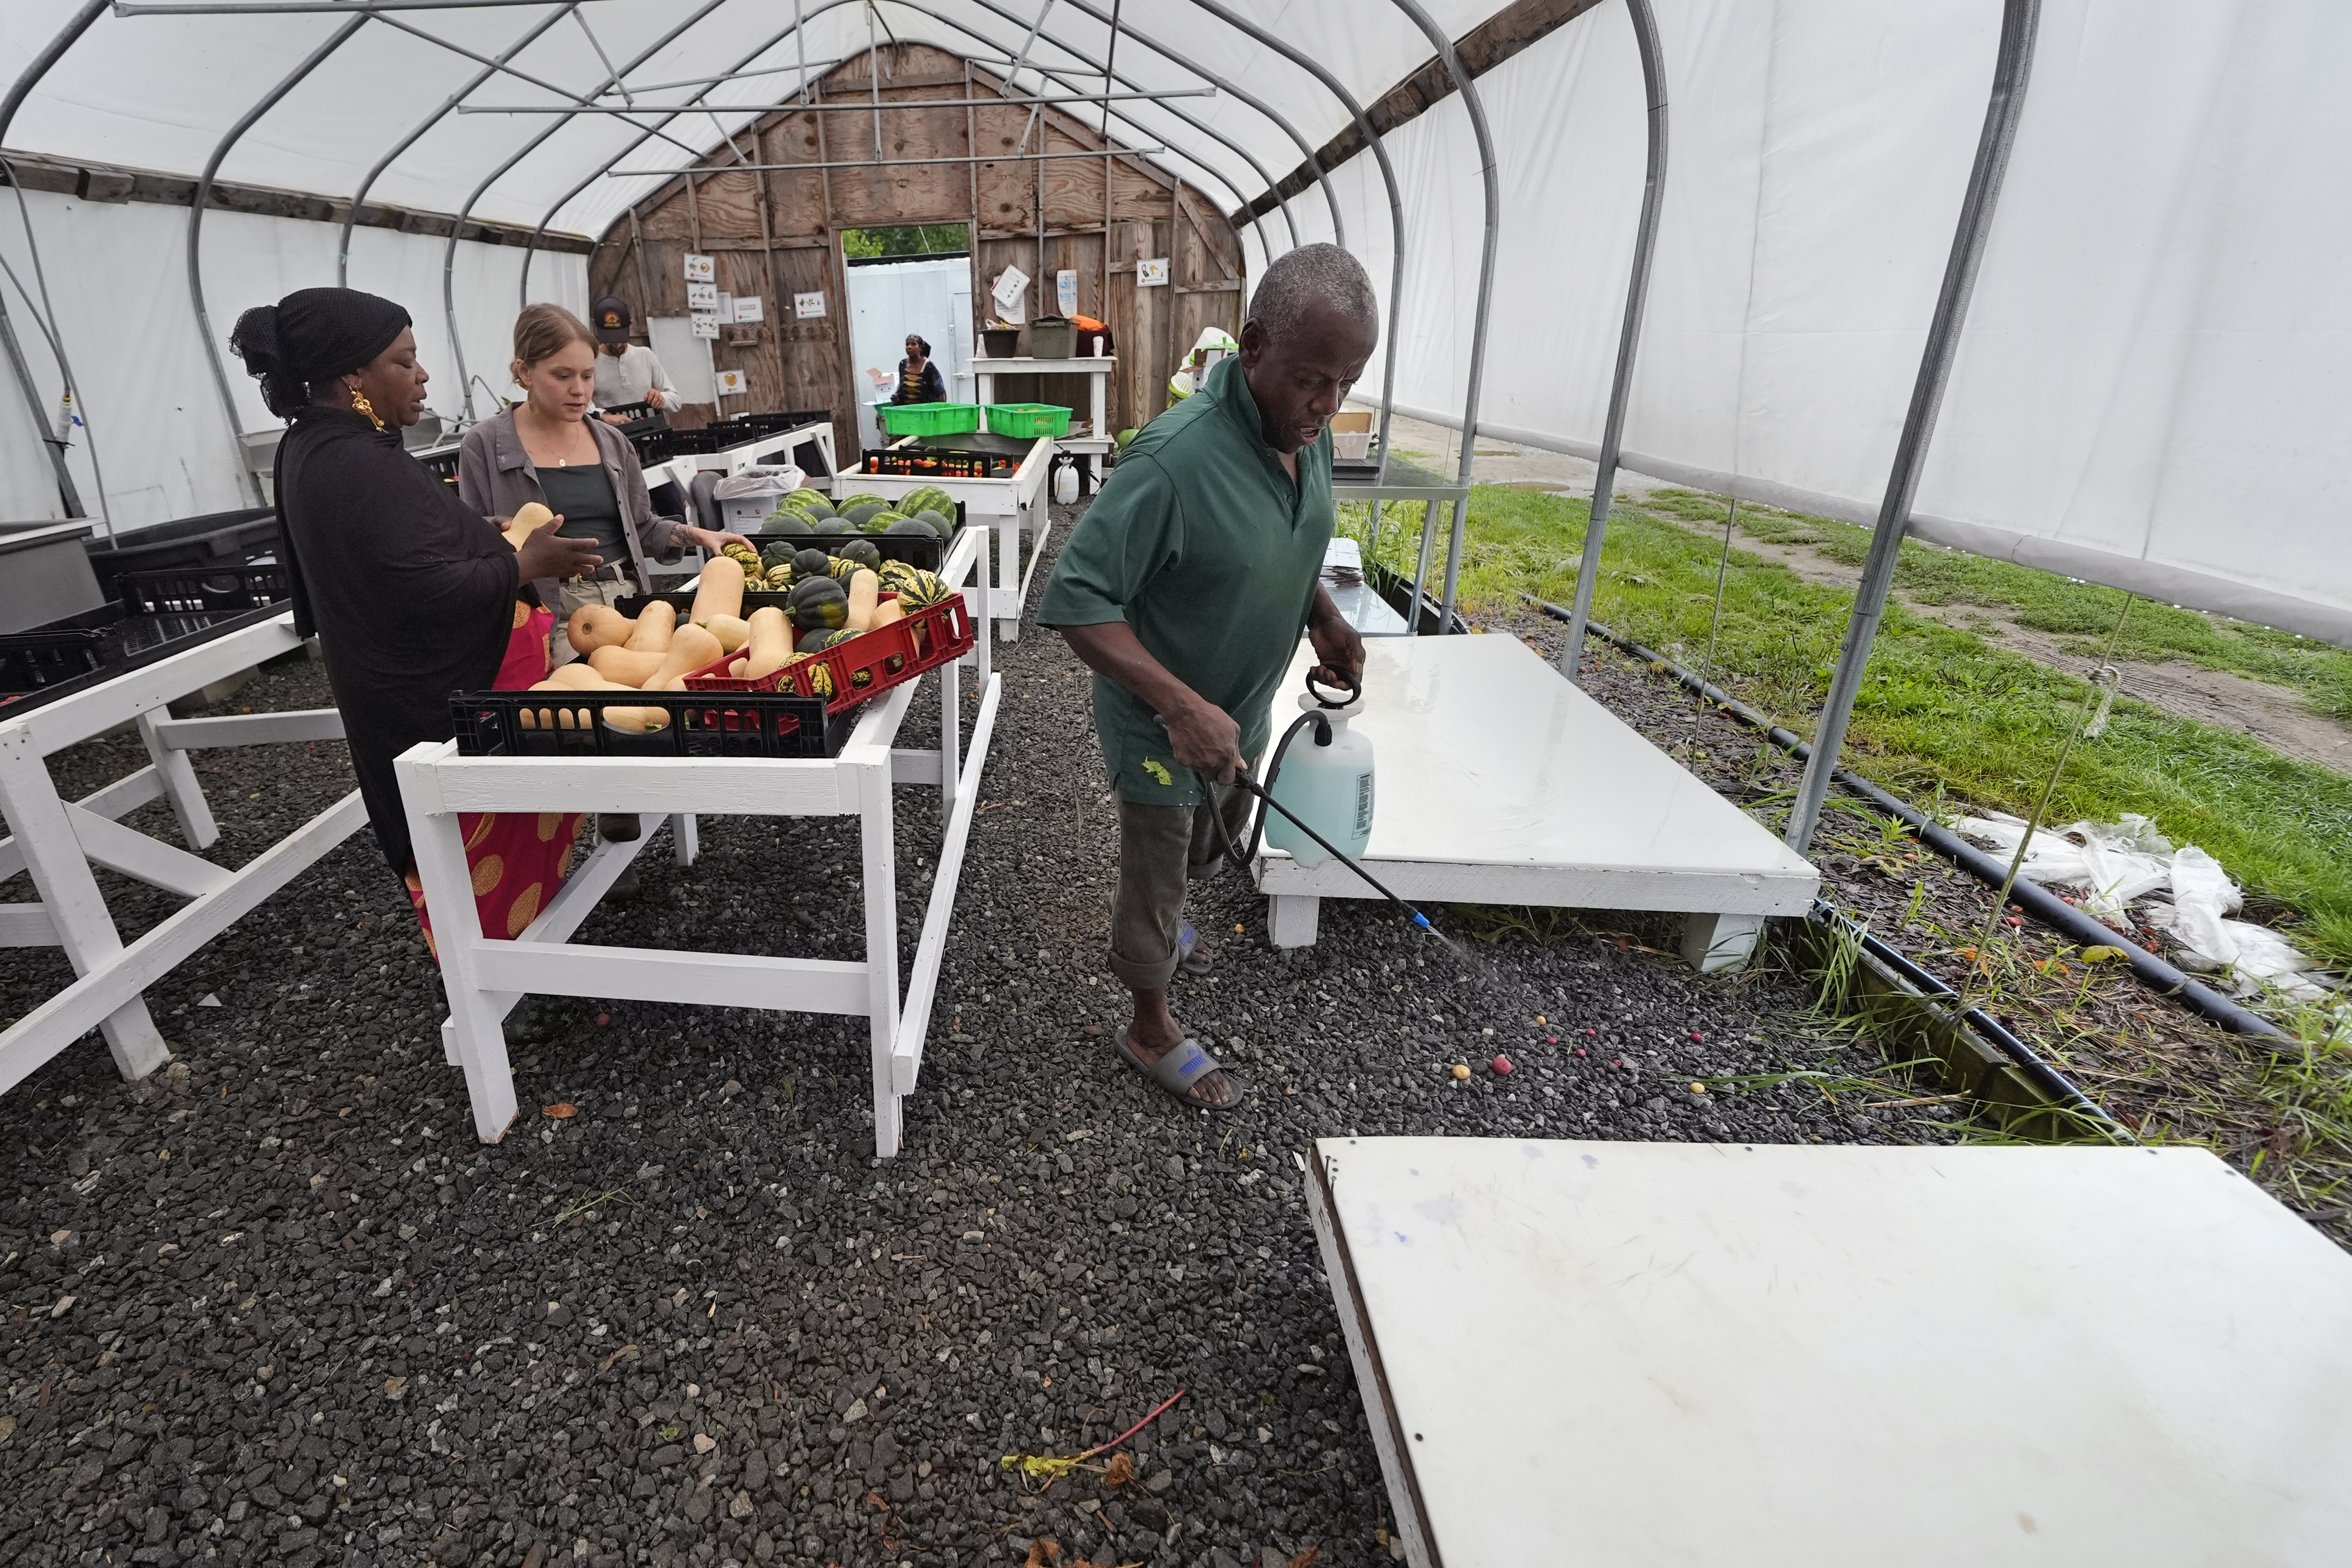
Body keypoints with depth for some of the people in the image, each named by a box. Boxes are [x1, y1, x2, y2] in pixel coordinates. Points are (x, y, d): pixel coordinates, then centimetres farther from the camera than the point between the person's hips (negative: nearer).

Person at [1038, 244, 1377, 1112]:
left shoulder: (1308, 433, -6)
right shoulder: (1175, 459, -32)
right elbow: (1074, 599, -30)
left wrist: (1324, 614, -5)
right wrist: (1182, 707, -37)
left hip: (1242, 711, 8)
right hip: (1161, 727, -8)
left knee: (1210, 841, 31)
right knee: (1155, 874, 12)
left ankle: (1160, 921, 62)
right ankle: (1153, 1033, 37)